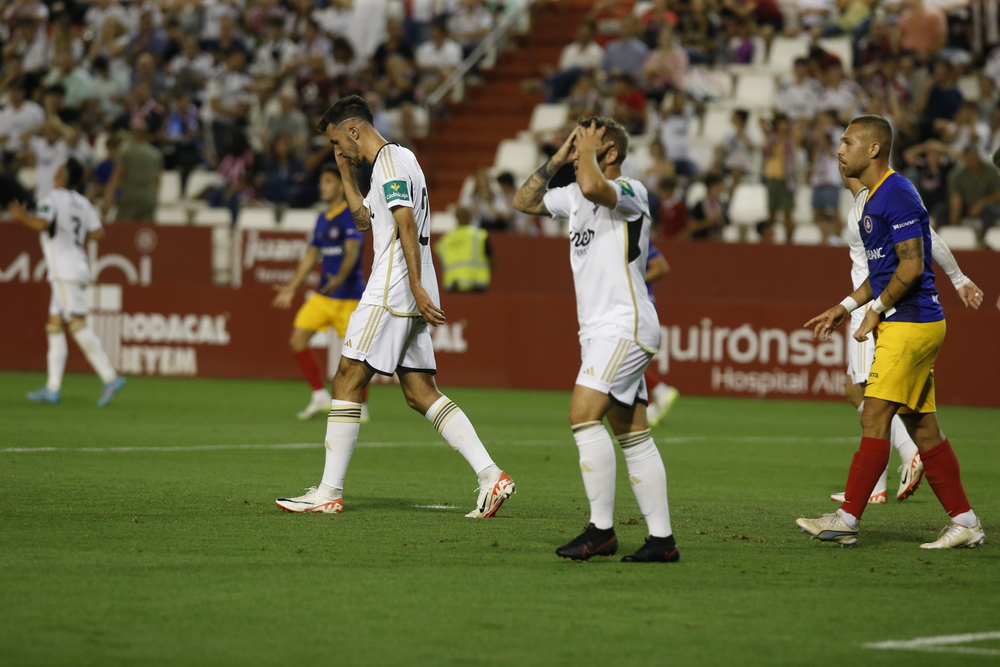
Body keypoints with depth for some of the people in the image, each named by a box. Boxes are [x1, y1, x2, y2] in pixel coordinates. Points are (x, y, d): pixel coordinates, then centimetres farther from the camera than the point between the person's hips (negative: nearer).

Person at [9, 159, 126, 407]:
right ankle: (53, 389, 9)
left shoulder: (54, 198, -8)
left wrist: (21, 217, -7)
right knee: (54, 326, 10)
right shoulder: (82, 203, 13)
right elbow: (98, 233, 7)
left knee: (77, 324, -13)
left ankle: (110, 377, -21)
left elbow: (41, 224, -24)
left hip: (66, 272, -8)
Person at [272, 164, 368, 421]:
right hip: (323, 294, 8)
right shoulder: (322, 219, 14)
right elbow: (311, 256, 21)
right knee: (297, 340, -1)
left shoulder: (351, 215, -10)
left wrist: (340, 278, -39)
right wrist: (292, 287, 19)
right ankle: (320, 395, 9)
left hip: (348, 296, -8)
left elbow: (352, 251, -23)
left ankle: (361, 407, 8)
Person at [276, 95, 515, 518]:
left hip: (390, 295, -10)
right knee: (420, 393, 6)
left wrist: (417, 287, -24)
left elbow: (406, 223, -19)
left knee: (346, 384, -5)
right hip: (406, 298, 10)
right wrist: (346, 175, 26)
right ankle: (492, 476, -2)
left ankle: (330, 492, -4)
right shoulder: (397, 159, 21)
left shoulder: (389, 161, -10)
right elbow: (364, 220, 34)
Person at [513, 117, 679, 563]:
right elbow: (524, 202, 22)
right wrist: (555, 161, 11)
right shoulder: (574, 195, 14)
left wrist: (587, 151, -15)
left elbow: (593, 187, -33)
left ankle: (601, 530, -17)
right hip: (599, 328, 9)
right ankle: (662, 538, 8)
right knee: (632, 434, 7)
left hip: (625, 326, -9)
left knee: (583, 413, -19)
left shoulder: (630, 192, -12)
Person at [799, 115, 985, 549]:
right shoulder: (873, 199, 19)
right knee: (922, 428, 8)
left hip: (910, 324, -10)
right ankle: (964, 522, 10)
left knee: (875, 417, -10)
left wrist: (876, 312, -12)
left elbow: (911, 266, -19)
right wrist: (844, 308, 20)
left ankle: (847, 519, -10)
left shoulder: (897, 195, -14)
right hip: (904, 323, 10)